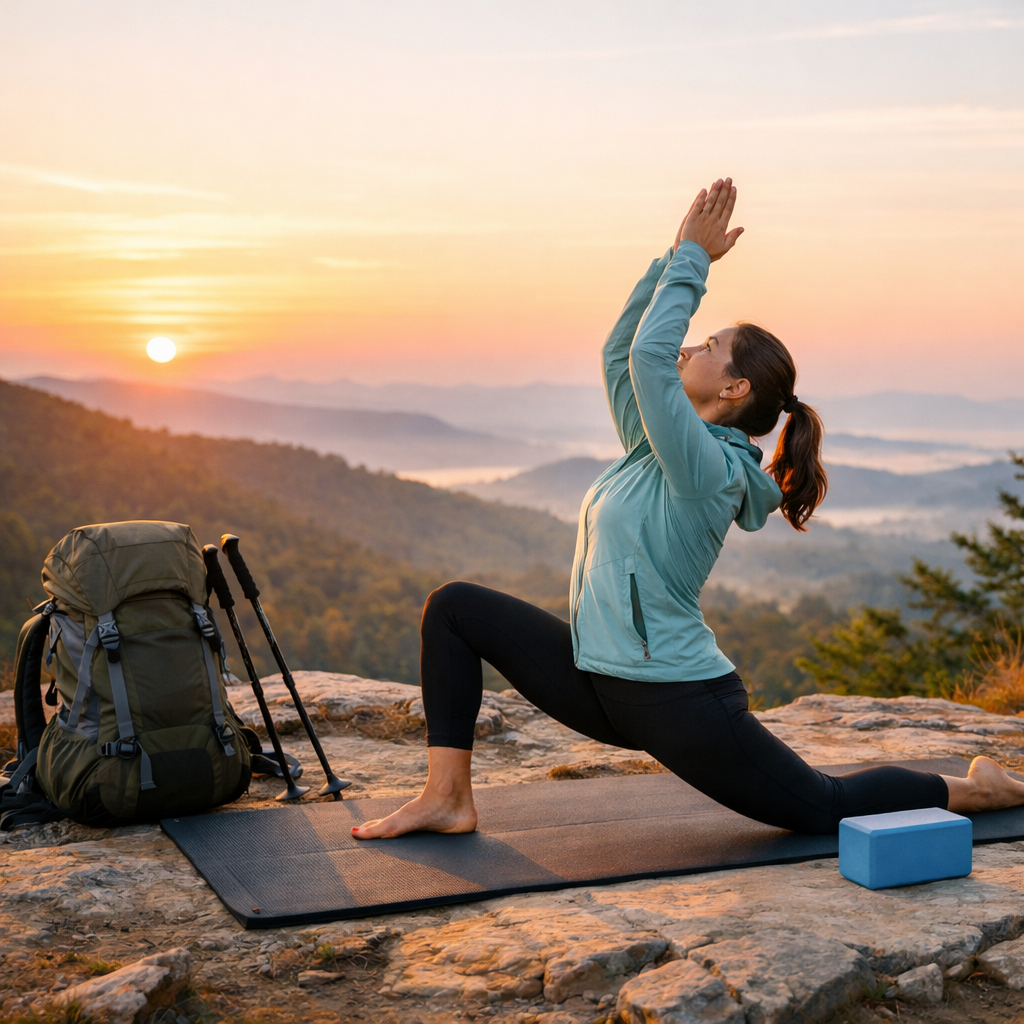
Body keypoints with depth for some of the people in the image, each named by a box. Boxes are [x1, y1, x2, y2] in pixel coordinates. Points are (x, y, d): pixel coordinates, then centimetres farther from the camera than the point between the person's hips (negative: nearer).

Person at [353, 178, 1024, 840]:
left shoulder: (707, 468, -18)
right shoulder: (655, 451, 7)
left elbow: (650, 354, -26)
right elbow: (622, 349, 12)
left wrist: (694, 257, -16)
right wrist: (679, 253, 7)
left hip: (678, 702, -8)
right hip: (600, 681, 9)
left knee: (825, 809, 4)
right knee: (455, 607, 2)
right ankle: (448, 797, 2)